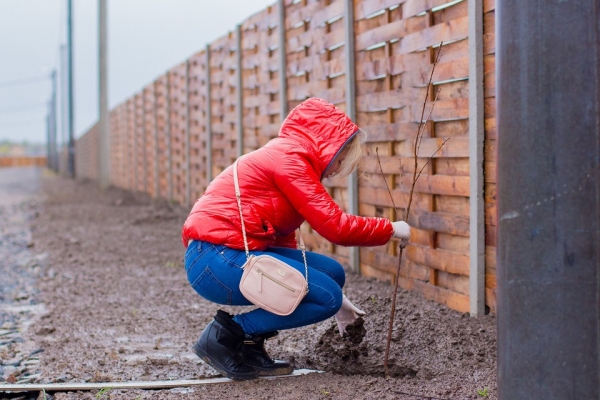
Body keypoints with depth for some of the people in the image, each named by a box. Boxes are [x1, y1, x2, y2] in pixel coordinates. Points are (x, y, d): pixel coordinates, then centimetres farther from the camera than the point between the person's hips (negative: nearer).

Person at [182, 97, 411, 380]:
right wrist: (391, 229, 0)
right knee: (327, 296, -11)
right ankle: (225, 335, -5)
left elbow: (284, 240, 24)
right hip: (216, 259, -10)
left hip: (233, 255, 10)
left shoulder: (288, 160, 20)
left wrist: (335, 299, 25)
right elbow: (335, 227, -15)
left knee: (332, 274, 7)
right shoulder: (287, 158, -10)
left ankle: (249, 346, 8)